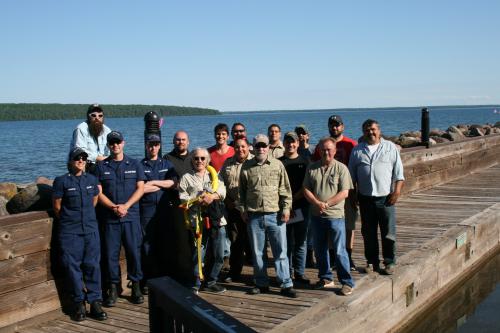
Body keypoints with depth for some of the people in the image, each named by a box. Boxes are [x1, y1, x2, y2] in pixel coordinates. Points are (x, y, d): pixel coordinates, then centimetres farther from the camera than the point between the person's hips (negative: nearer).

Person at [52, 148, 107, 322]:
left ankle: (95, 302, 6)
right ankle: (78, 304, 10)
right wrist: (68, 220, 9)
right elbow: (57, 206, 0)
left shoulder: (91, 179, 8)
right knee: (73, 266, 1)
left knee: (92, 265, 1)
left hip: (90, 229, 3)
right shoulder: (61, 181, -4)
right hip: (69, 231, -3)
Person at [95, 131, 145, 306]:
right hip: (109, 217, 0)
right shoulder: (101, 166, 8)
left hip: (131, 215, 0)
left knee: (134, 251, 0)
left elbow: (140, 188, 2)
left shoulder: (135, 164, 8)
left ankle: (136, 287, 11)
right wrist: (114, 207, -12)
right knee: (111, 253, 2)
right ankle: (113, 288, 12)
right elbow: (99, 192, 2)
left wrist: (126, 206, -10)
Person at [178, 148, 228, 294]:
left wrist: (212, 196, -17)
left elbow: (222, 191, 2)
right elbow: (182, 197, -2)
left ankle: (211, 282, 22)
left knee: (219, 256, 7)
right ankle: (195, 284, 10)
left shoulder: (214, 176, 18)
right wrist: (197, 200, -16)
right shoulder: (186, 178, 9)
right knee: (198, 254, -3)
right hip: (198, 220, -3)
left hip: (217, 220, 3)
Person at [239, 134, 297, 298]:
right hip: (254, 216, 2)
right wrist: (243, 209, 5)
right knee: (258, 252, 10)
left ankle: (286, 284, 6)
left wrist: (286, 208, -3)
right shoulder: (246, 167, 5)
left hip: (275, 214, -1)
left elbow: (285, 189, 3)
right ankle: (262, 283, 21)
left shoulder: (277, 165, 2)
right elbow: (242, 190, 11)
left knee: (280, 251, 1)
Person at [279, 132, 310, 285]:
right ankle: (287, 273, 12)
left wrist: (294, 198, -10)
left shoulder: (304, 162, 8)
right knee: (286, 242, 3)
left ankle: (299, 273, 11)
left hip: (301, 207, 1)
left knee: (301, 242, 4)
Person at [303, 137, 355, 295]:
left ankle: (347, 282, 7)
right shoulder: (312, 168, 7)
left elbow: (344, 192, -9)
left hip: (335, 215, -4)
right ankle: (326, 278, 27)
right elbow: (306, 189, 5)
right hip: (316, 216, 4)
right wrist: (317, 203, -12)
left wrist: (326, 204, -15)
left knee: (340, 251, -2)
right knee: (320, 250, 13)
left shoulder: (341, 168, -4)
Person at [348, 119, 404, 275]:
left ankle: (389, 262, 11)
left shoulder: (390, 147, 4)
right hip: (365, 198, 2)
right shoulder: (357, 150, 9)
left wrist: (397, 191, -7)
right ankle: (372, 261, 20)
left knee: (388, 232, 1)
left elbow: (398, 172, 2)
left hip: (386, 197, -2)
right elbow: (352, 175, 12)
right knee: (368, 233, 9)